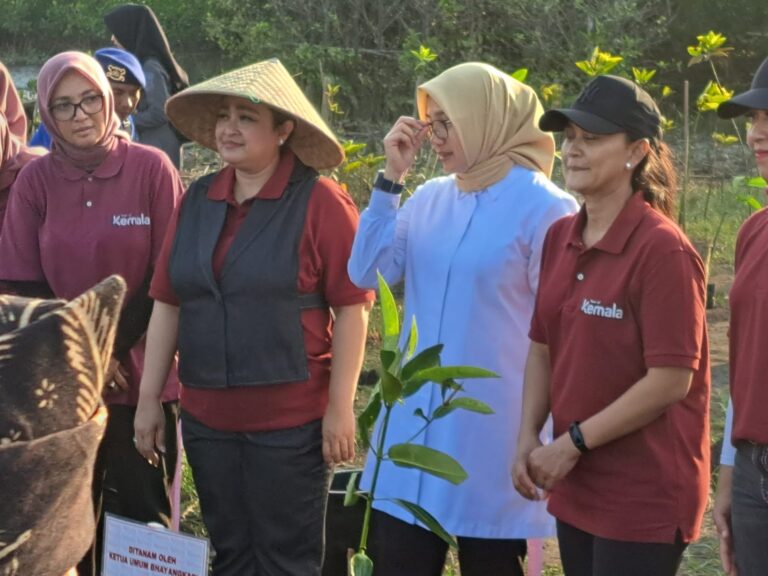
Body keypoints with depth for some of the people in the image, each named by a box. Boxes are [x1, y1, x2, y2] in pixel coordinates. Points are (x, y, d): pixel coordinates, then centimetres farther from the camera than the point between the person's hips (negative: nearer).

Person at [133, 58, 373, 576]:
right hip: (207, 419, 5)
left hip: (291, 422, -5)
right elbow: (167, 304, 10)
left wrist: (340, 407, -13)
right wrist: (149, 399, 9)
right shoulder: (197, 200, 7)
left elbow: (352, 307, -11)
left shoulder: (319, 201, -10)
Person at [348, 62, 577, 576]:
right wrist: (391, 177, -4)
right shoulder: (430, 199, 6)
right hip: (415, 420, 6)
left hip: (491, 428, -5)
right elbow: (368, 272, 1)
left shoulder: (543, 208, -10)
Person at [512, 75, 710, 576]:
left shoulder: (662, 248, -16)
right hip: (576, 486, 7)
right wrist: (529, 438, -1)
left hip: (645, 496, -7)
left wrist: (573, 443, -15)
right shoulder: (560, 238, 6)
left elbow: (671, 380, -19)